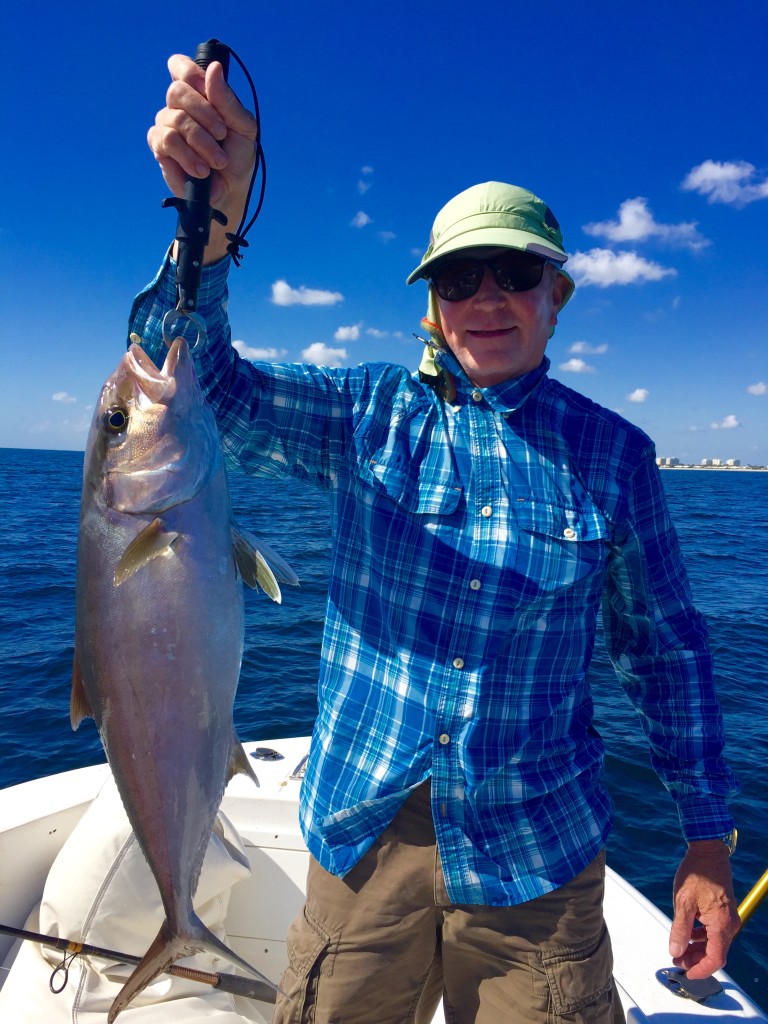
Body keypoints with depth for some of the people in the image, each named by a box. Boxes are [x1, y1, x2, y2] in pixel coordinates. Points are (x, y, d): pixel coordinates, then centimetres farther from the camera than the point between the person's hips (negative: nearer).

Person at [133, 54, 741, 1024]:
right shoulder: (366, 415, -3)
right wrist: (213, 217, -34)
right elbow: (203, 387, -16)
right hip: (363, 831, 1)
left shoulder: (613, 453, -2)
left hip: (537, 849, 0)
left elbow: (664, 649, 3)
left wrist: (707, 840, 4)